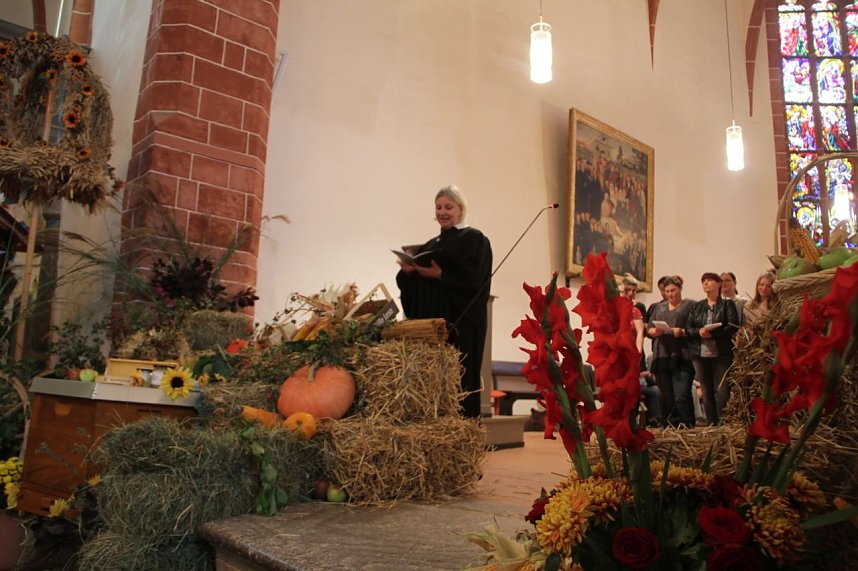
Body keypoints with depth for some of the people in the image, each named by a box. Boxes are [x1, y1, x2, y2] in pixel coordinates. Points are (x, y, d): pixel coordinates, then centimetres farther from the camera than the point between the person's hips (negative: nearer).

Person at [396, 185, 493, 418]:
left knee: (458, 379, -7)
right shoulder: (430, 245, 21)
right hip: (429, 321, 6)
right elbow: (412, 285, 16)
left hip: (460, 323, -6)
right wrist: (408, 271, -5)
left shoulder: (474, 239, 2)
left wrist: (440, 275, -20)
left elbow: (474, 279, -12)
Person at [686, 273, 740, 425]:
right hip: (700, 354, 4)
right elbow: (688, 329, 8)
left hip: (722, 354, -4)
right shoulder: (697, 306, 15)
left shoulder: (727, 304, 3)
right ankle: (711, 425, 13)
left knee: (722, 390, -6)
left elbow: (733, 327, -9)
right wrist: (699, 332, -13)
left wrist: (712, 333, -19)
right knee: (707, 392, 7)